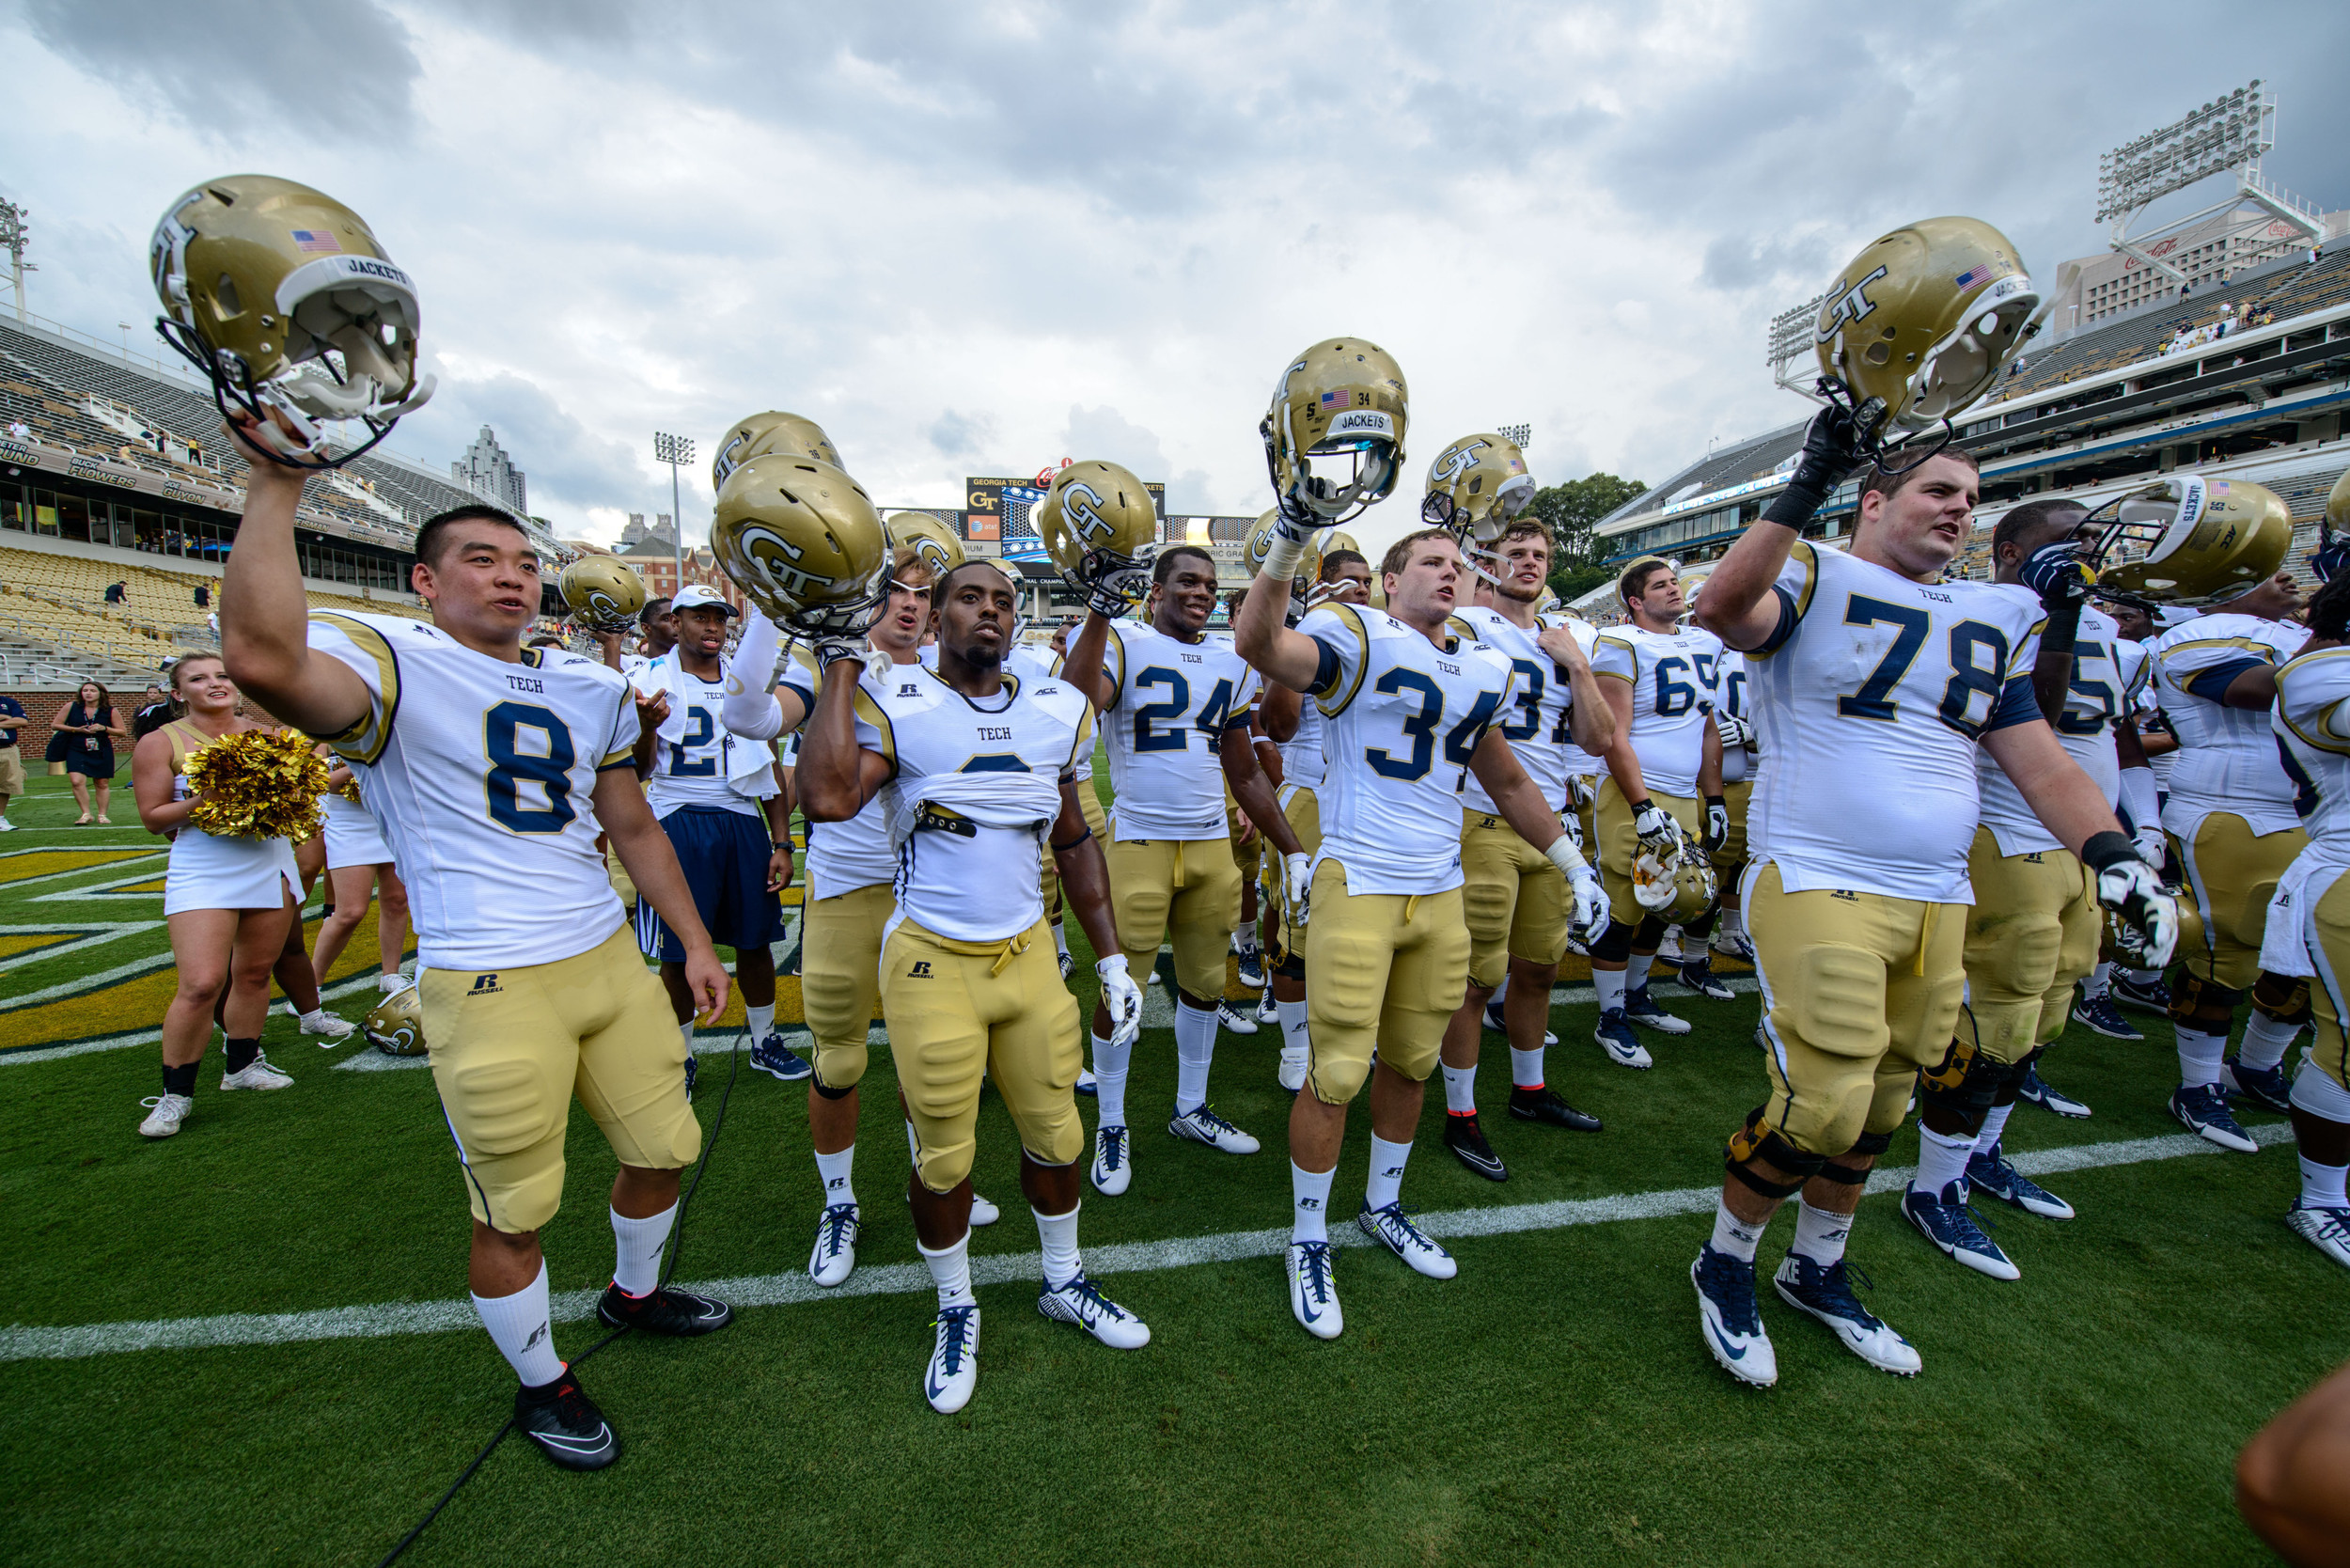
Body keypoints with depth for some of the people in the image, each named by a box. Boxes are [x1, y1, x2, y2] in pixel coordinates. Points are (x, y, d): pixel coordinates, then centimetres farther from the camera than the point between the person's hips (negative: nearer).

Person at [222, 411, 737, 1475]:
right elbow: (265, 661, -33)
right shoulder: (393, 663, -7)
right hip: (491, 989, -6)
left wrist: (695, 941, 14)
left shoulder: (591, 688, 11)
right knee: (513, 1216, 10)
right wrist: (274, 487, -27)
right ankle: (541, 1385, 36)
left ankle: (633, 1292, 48)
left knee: (665, 1147, 18)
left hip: (610, 959, 6)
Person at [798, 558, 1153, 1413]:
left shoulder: (1054, 712, 4)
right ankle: (956, 1310, 37)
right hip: (933, 962, -4)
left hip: (1028, 953, 4)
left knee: (1056, 1132, 16)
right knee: (943, 1154, 10)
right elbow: (827, 798, -29)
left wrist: (1112, 958, 10)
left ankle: (1063, 1281, 43)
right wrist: (841, 661, -19)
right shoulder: (897, 705, -9)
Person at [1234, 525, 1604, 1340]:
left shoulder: (1485, 670, 14)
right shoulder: (1358, 636, -7)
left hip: (1441, 892, 7)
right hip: (1359, 885, -6)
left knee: (1411, 1062, 18)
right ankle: (1308, 1241, 22)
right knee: (1336, 1075, 0)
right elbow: (1257, 644, -27)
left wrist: (1575, 866, 26)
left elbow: (1508, 783, 24)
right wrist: (1288, 544, -36)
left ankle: (1383, 1207, 41)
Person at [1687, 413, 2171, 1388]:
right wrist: (1807, 488, -25)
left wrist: (2113, 854, 1)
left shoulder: (1993, 620, 18)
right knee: (1821, 1108, -9)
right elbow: (1723, 608, -26)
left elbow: (2040, 763, 16)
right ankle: (1724, 1264, 16)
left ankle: (1817, 1272, 37)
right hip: (1817, 885, -7)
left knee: (1875, 1111, 16)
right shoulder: (1816, 580, -2)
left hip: (1936, 902, 7)